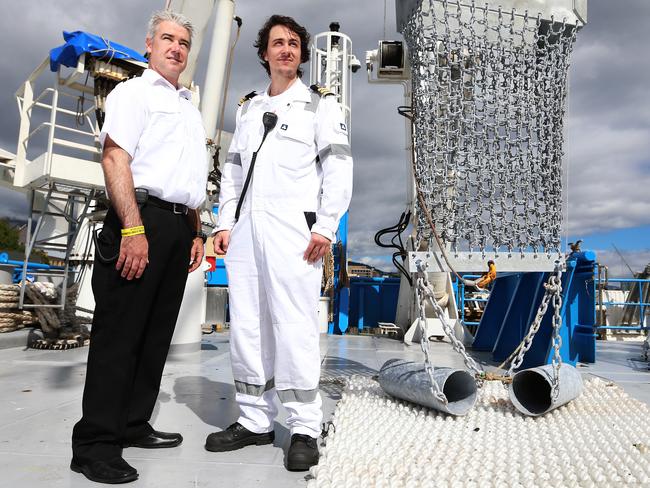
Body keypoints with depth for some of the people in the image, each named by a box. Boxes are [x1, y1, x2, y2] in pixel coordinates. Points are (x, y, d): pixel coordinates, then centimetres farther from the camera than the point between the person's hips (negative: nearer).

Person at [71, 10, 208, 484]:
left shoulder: (190, 109, 26)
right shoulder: (134, 92, 3)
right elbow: (115, 158, -11)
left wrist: (196, 233, 17)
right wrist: (133, 228, -22)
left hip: (178, 227, 8)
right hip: (142, 218, -7)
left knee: (156, 334, 10)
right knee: (119, 334, -6)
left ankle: (133, 425, 21)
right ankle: (95, 445, 3)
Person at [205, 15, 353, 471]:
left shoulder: (320, 103, 10)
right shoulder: (248, 107, 24)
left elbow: (339, 167, -1)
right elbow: (233, 168, 22)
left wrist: (326, 226, -11)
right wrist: (225, 222, 11)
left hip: (293, 229, -5)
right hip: (245, 228, 6)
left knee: (295, 327, -8)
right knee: (245, 327, 5)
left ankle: (305, 429, 5)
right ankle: (255, 421, 18)